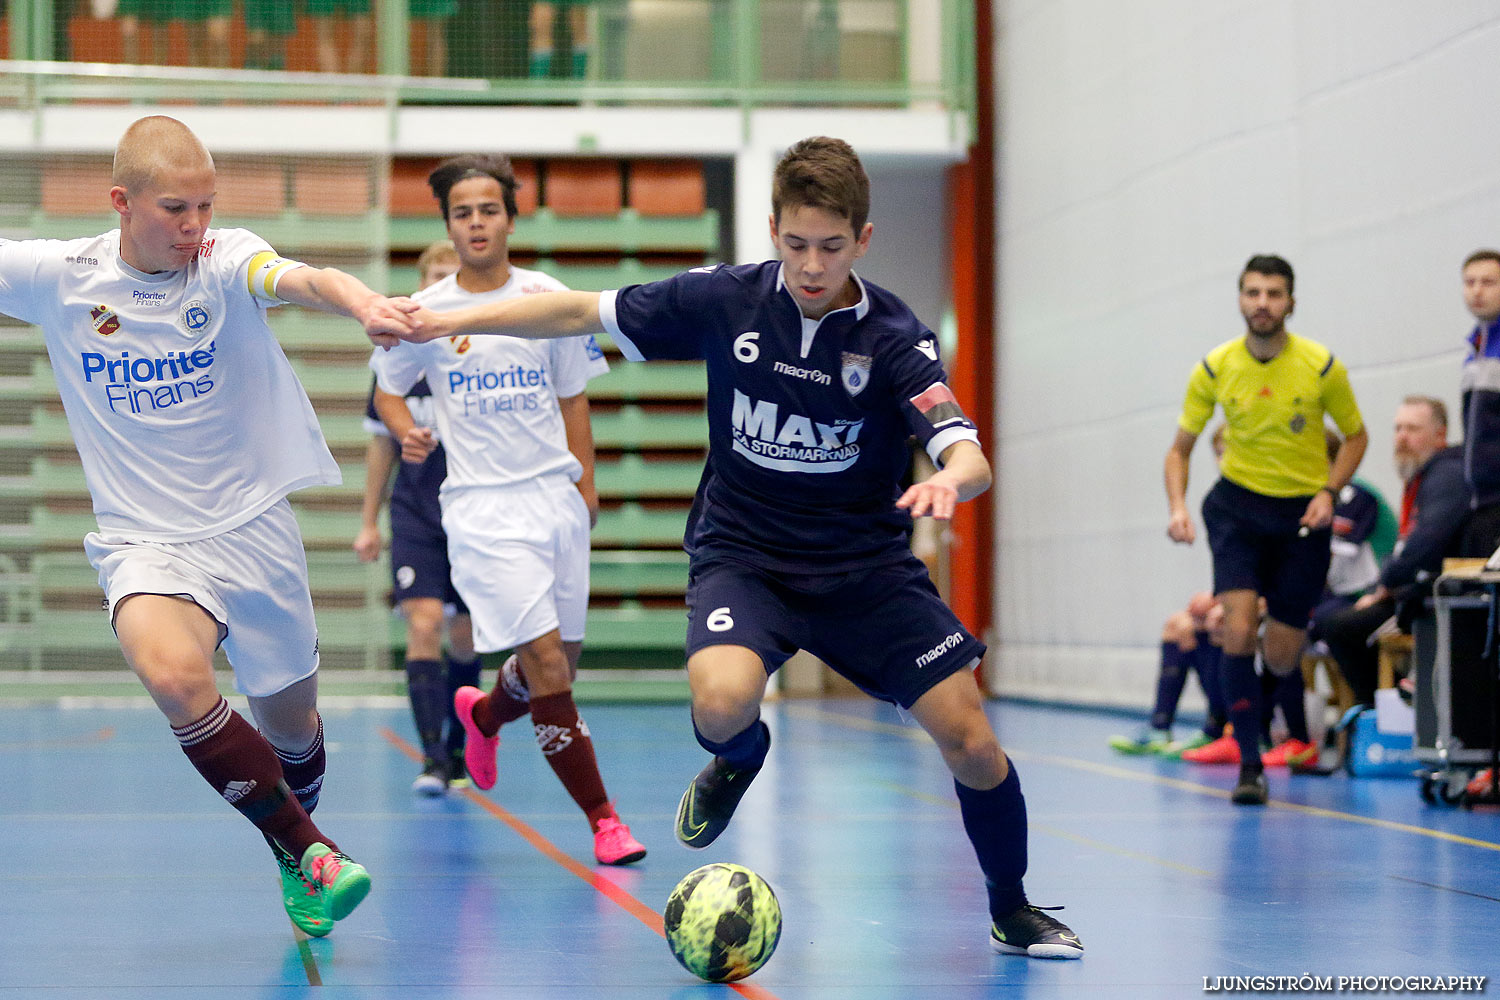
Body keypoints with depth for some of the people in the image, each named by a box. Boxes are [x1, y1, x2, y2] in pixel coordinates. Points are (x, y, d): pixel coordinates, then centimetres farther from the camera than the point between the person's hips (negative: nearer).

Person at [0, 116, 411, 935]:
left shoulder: (226, 262, -11)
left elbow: (298, 279, -33)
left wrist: (363, 303, -55)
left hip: (254, 529, 1)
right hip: (144, 541, -1)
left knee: (291, 727, 12)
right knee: (172, 673, -31)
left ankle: (295, 861, 45)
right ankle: (308, 852, -13)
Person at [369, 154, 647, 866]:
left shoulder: (550, 299, 5)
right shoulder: (426, 313, 0)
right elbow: (388, 391, 14)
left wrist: (586, 485, 15)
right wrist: (406, 432, -6)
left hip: (557, 495, 4)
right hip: (482, 506, -4)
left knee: (559, 659, 10)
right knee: (545, 659, -15)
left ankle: (483, 713, 45)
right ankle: (602, 816, -7)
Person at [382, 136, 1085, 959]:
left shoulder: (893, 338, -14)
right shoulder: (723, 300, -10)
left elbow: (969, 458, -26)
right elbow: (581, 312, 2)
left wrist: (950, 479, -50)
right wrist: (454, 320, -2)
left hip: (864, 565, 0)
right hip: (741, 552, 0)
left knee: (971, 743, -9)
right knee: (723, 703, -31)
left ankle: (1012, 911, 19)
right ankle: (740, 757, 9)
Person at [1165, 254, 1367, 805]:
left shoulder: (1322, 366, -10)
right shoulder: (1213, 369, -7)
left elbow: (1356, 435, 5)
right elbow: (1180, 449, 3)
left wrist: (1328, 492, -11)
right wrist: (1178, 507, -14)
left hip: (1302, 512, 0)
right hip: (1238, 505, 0)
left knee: (1281, 659, 0)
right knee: (1238, 631, -20)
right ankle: (1249, 765, -11)